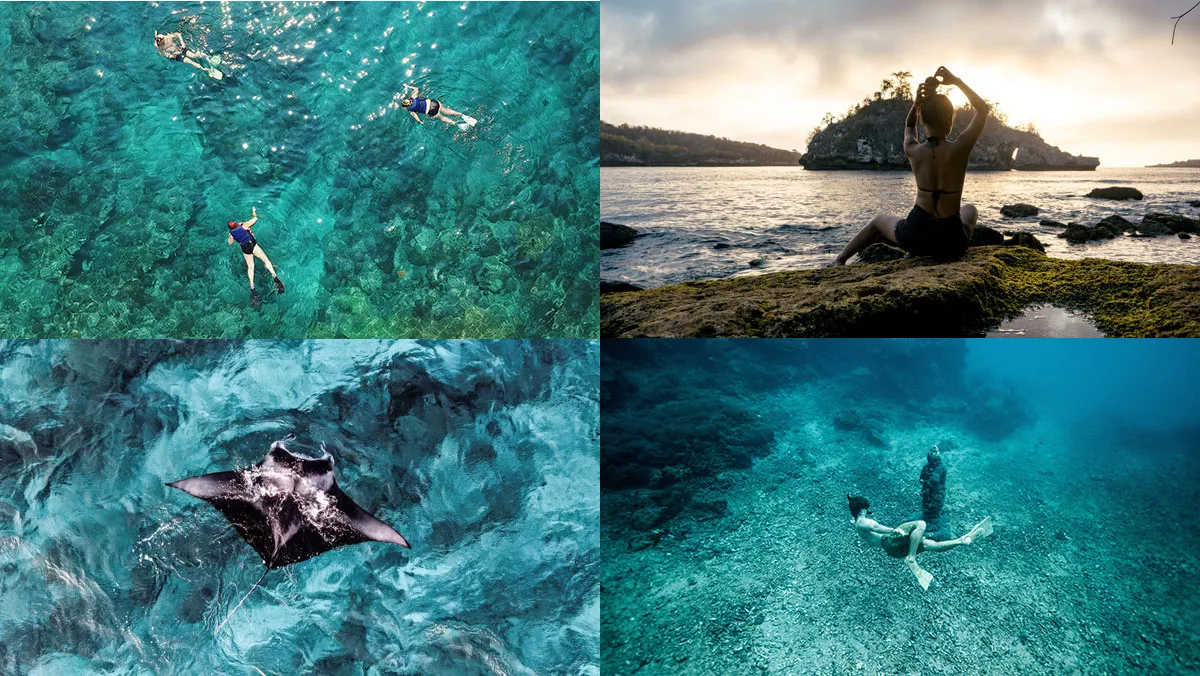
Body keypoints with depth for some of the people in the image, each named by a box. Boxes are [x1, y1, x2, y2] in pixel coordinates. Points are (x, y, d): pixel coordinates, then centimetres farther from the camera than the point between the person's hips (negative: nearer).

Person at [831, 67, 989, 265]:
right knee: (970, 210, 38)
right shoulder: (959, 149, -14)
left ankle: (840, 259, 39)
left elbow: (909, 127, 17)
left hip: (916, 237, 0)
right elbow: (984, 109, 2)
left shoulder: (913, 151, -9)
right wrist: (957, 82, 0)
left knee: (879, 220, 35)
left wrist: (917, 102, 0)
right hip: (950, 243, 0)